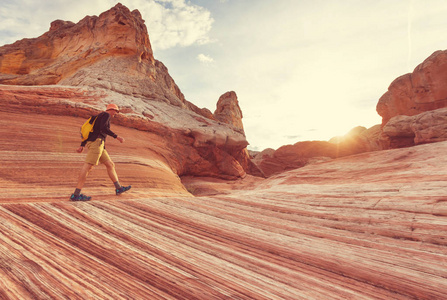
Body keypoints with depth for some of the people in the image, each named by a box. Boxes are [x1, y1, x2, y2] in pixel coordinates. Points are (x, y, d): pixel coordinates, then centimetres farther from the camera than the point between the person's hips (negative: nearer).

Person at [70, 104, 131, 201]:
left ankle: (119, 188, 13)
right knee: (88, 166, -16)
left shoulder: (100, 119, 31)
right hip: (96, 141, -10)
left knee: (110, 165, 10)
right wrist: (117, 137, -12)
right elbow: (103, 128, -16)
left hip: (97, 144, 10)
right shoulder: (106, 114, 2)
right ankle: (76, 195, -19)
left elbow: (89, 132, 26)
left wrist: (82, 146, 19)